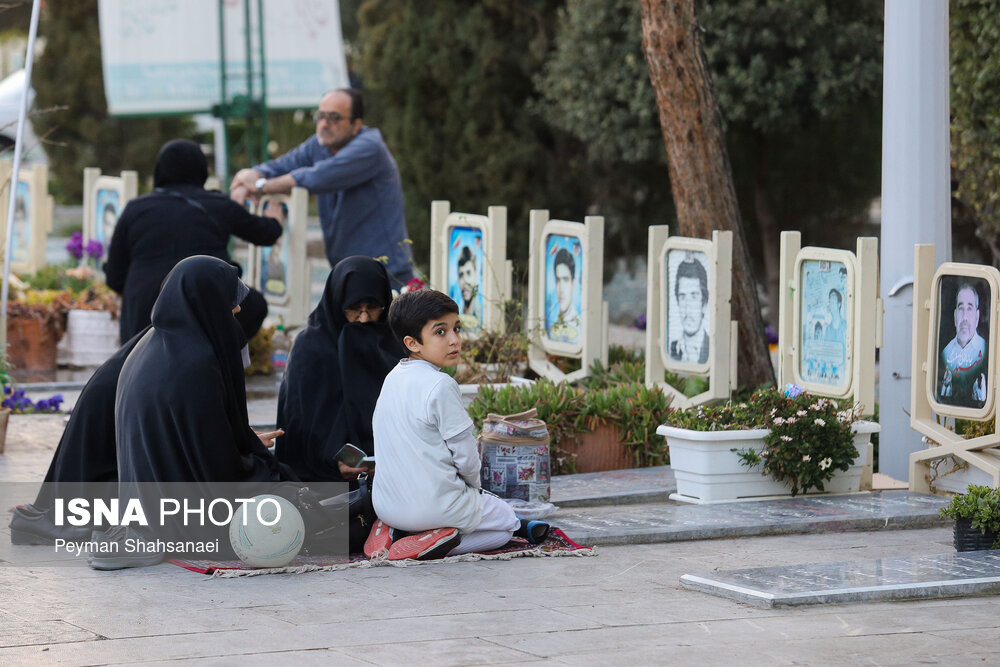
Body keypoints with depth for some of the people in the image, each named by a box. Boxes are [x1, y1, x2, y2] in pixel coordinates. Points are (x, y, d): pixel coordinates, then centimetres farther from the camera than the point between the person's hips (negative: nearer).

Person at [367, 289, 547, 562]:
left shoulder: (392, 378, 6)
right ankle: (436, 541, -8)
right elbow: (465, 454, -16)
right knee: (507, 520, 17)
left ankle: (389, 531, 7)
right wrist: (475, 484, 8)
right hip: (434, 505, -7)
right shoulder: (440, 385, -19)